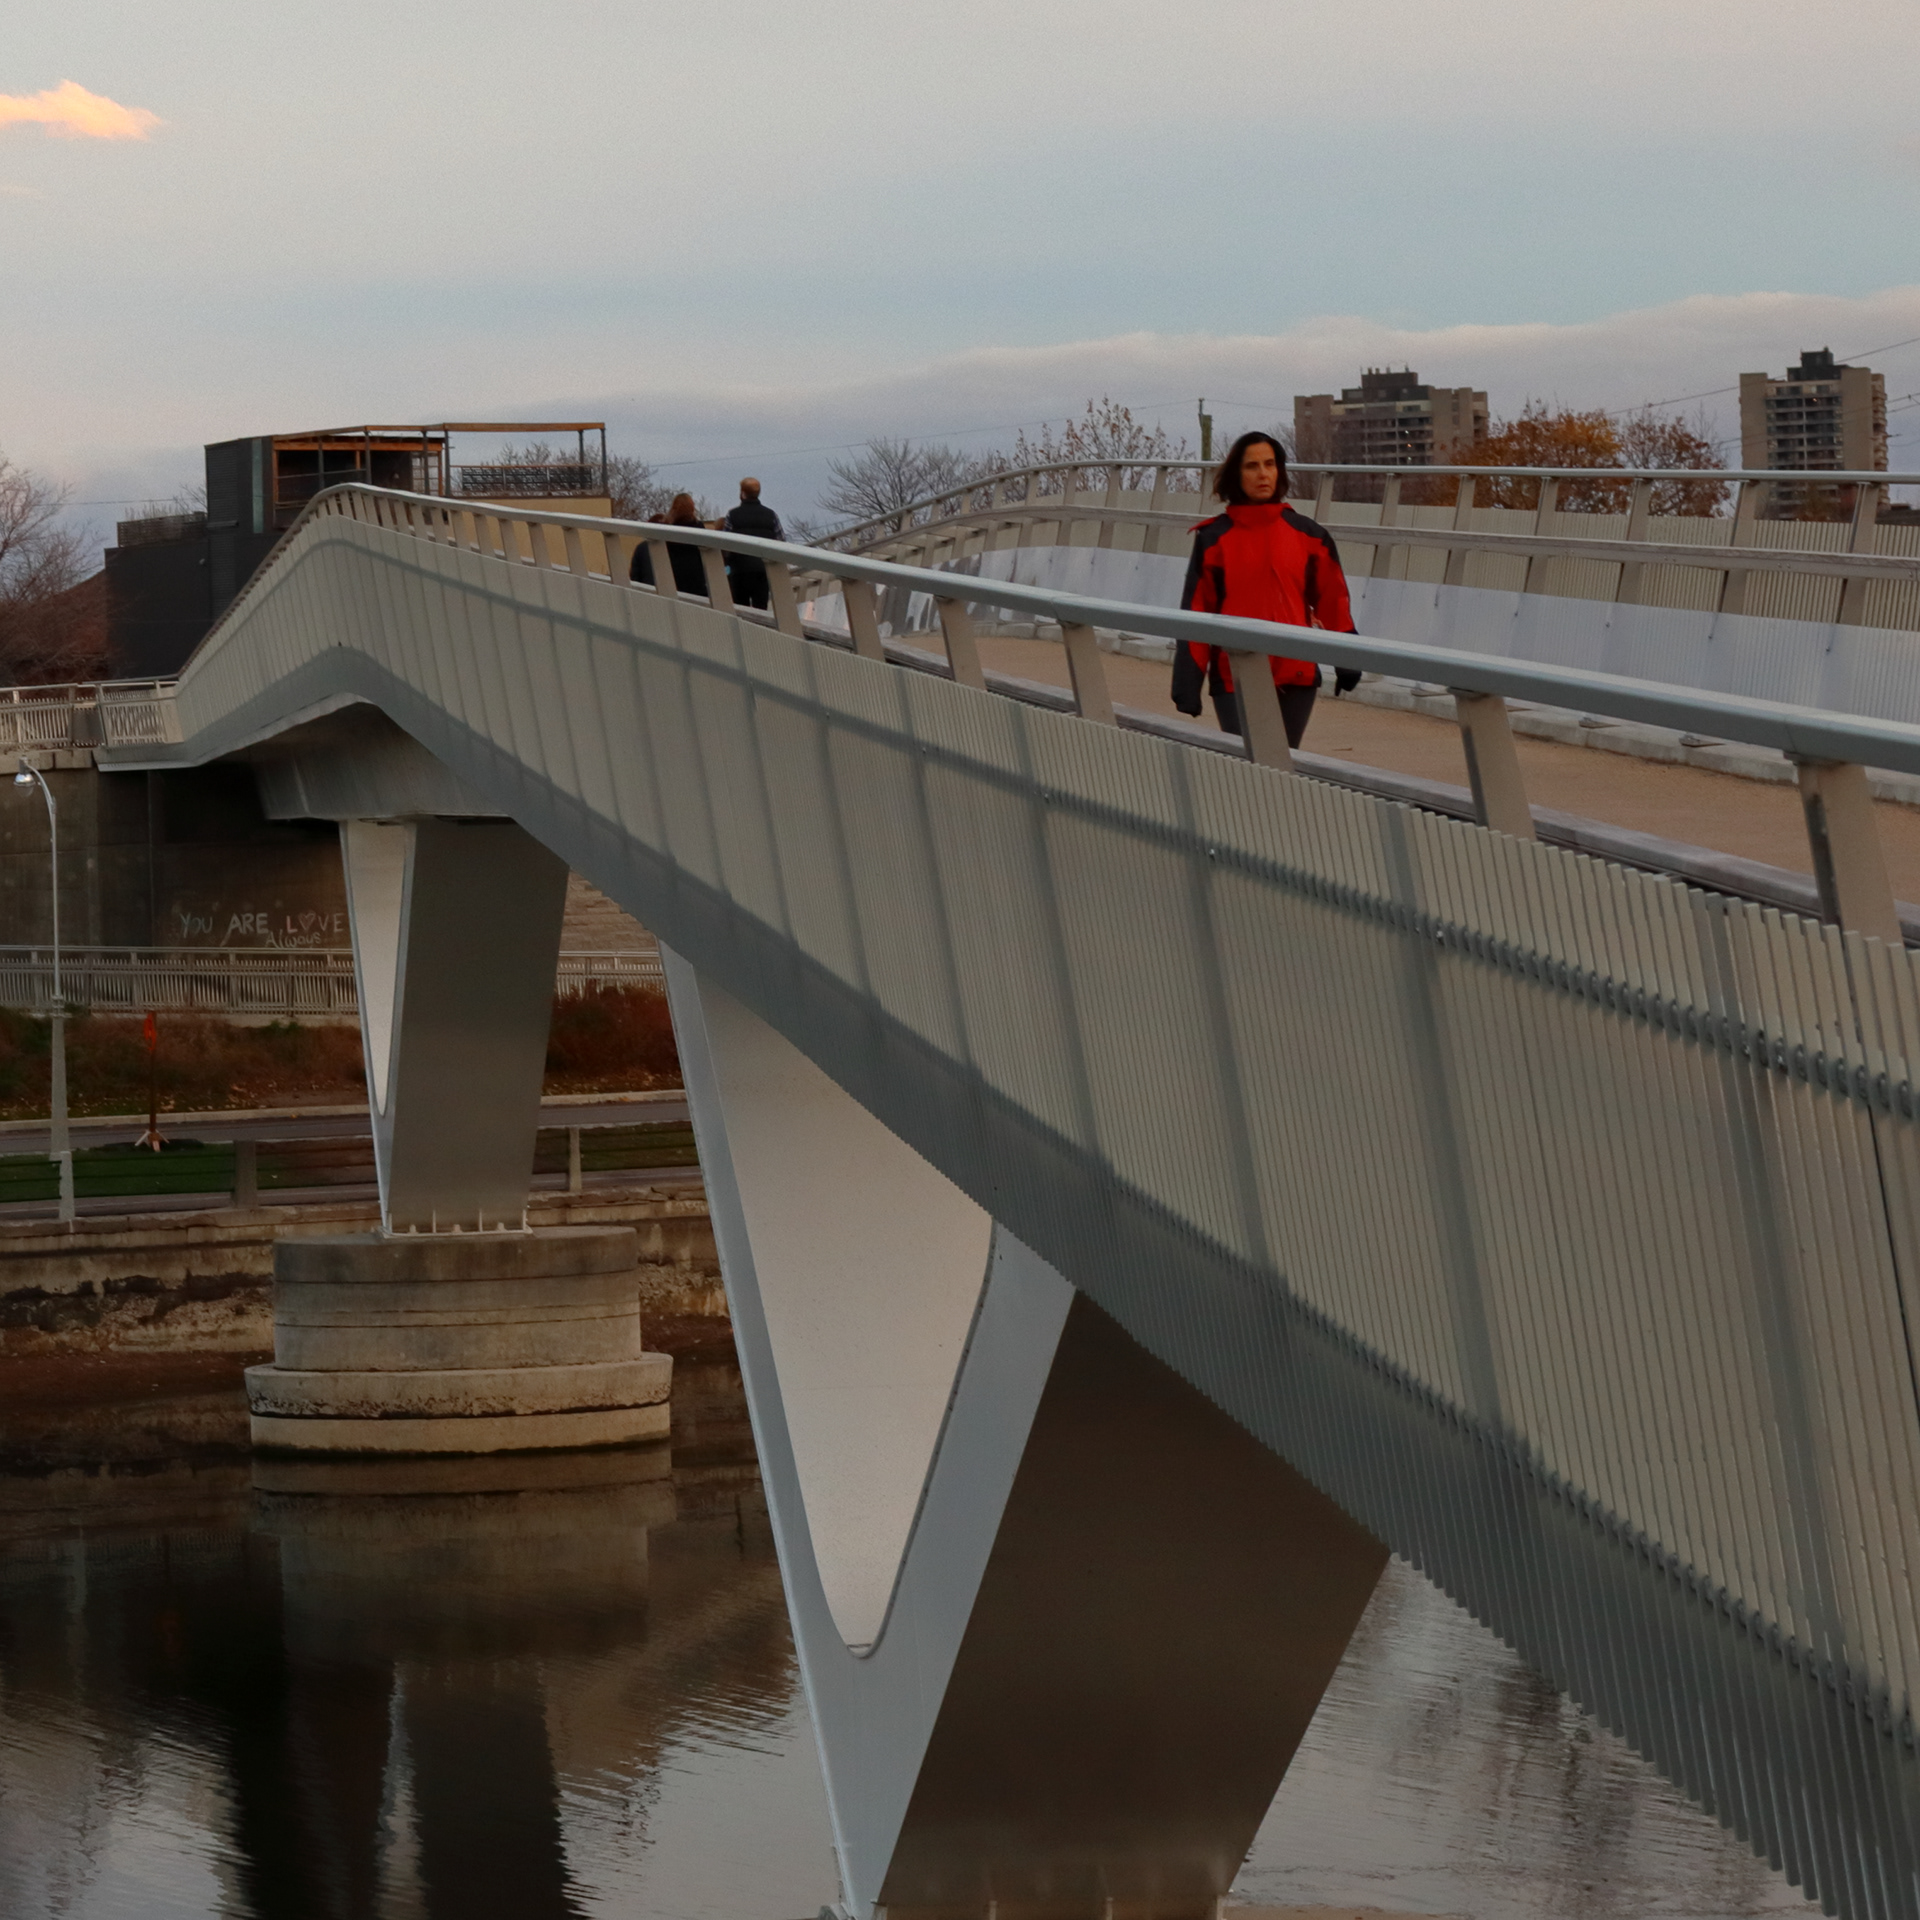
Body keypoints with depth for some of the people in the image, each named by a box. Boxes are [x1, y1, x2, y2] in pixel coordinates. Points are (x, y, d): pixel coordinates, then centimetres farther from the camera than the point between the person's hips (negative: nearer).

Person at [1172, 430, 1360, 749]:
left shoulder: (1307, 534, 6)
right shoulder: (1214, 539, 0)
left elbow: (1332, 600, 12)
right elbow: (1196, 612, 0)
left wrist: (1346, 660, 9)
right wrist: (1187, 685, -3)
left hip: (1296, 678, 3)